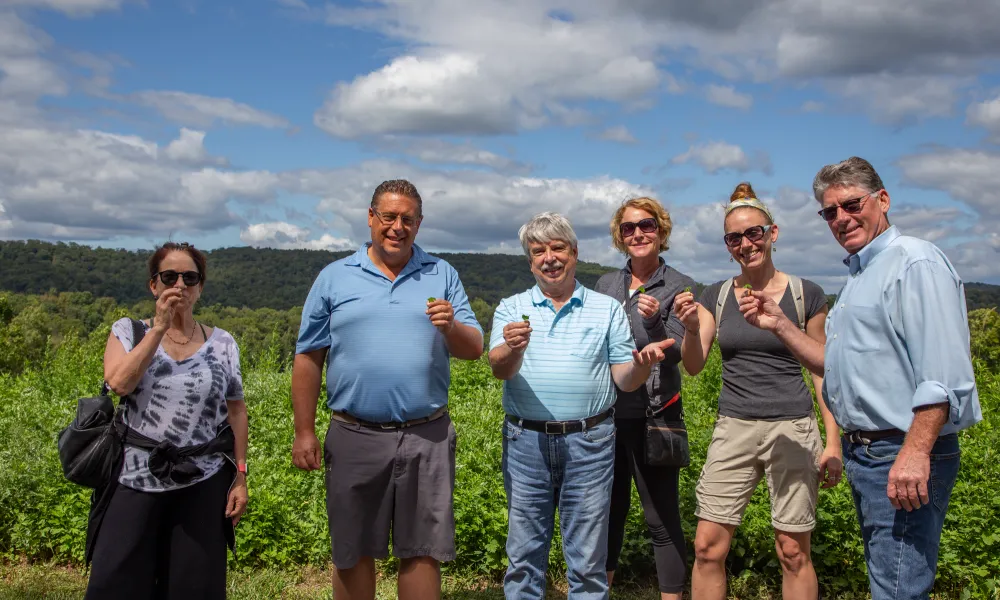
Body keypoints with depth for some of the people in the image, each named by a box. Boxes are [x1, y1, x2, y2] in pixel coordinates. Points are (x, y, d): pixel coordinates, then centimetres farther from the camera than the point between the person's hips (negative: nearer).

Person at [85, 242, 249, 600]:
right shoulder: (127, 331, 3)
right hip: (137, 481, 0)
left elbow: (236, 413, 7)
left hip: (204, 484, 1)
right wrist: (159, 327, -15)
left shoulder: (222, 343, 5)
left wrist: (240, 477, 3)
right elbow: (119, 383, -16)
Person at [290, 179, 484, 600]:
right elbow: (308, 358, 6)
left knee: (422, 551, 7)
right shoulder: (334, 277, 6)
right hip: (354, 437, 0)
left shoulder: (443, 276, 8)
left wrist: (451, 327, -16)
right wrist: (304, 432, 2)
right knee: (353, 553, 11)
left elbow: (474, 349, 6)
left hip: (427, 438, 0)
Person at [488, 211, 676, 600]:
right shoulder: (511, 309, 7)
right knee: (524, 554, 11)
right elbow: (499, 368, -8)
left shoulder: (607, 309, 7)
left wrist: (640, 365, -19)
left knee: (588, 557, 8)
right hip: (525, 440, 1)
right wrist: (513, 348, -30)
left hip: (589, 441, 0)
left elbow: (622, 379, 4)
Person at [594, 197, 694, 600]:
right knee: (609, 509, 15)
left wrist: (653, 321, -29)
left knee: (661, 518, 1)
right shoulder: (605, 285, 9)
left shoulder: (680, 287, -3)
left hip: (653, 415, -4)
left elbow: (674, 355, -11)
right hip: (607, 413, 4)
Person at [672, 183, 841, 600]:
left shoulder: (806, 295, 0)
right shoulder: (716, 296, 6)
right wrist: (691, 328, -22)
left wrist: (833, 442, 0)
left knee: (793, 553, 5)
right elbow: (693, 366, -1)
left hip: (792, 429, -2)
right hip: (733, 428, 2)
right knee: (707, 548, 0)